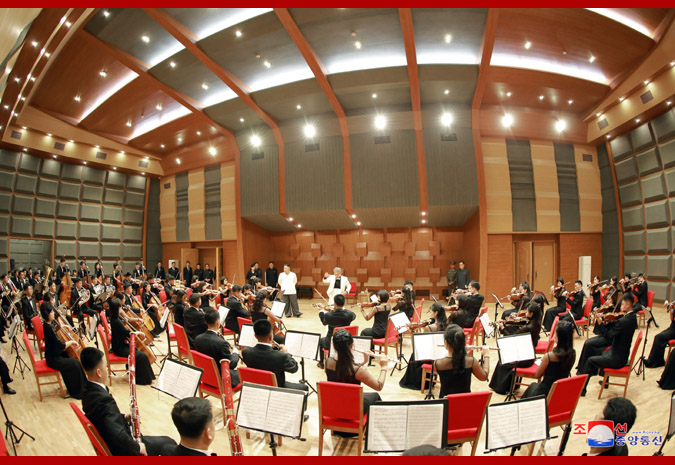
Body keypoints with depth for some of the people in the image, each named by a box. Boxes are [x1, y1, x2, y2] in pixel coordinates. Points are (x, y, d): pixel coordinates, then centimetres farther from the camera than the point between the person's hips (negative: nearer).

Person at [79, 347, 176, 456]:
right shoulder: (104, 400, -33)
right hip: (121, 451, -9)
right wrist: (138, 447, -23)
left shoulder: (88, 391, -3)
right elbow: (119, 437, -37)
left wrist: (125, 418, 0)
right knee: (169, 443, 4)